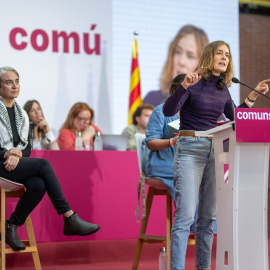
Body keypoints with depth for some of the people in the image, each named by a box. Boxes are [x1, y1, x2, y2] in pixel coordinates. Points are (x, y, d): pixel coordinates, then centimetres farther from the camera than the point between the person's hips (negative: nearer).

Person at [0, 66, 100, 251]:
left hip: (17, 164, 6)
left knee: (38, 185, -28)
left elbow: (27, 148, 15)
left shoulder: (21, 114, 18)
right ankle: (69, 219, -25)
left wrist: (17, 155, -8)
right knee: (43, 164, -26)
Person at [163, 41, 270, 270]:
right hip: (190, 150, -7)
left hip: (214, 152, 7)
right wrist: (184, 86, -28)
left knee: (209, 216, 7)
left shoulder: (223, 90, 13)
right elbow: (168, 111, -14)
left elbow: (235, 118, 22)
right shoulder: (194, 83, -5)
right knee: (185, 215, -13)